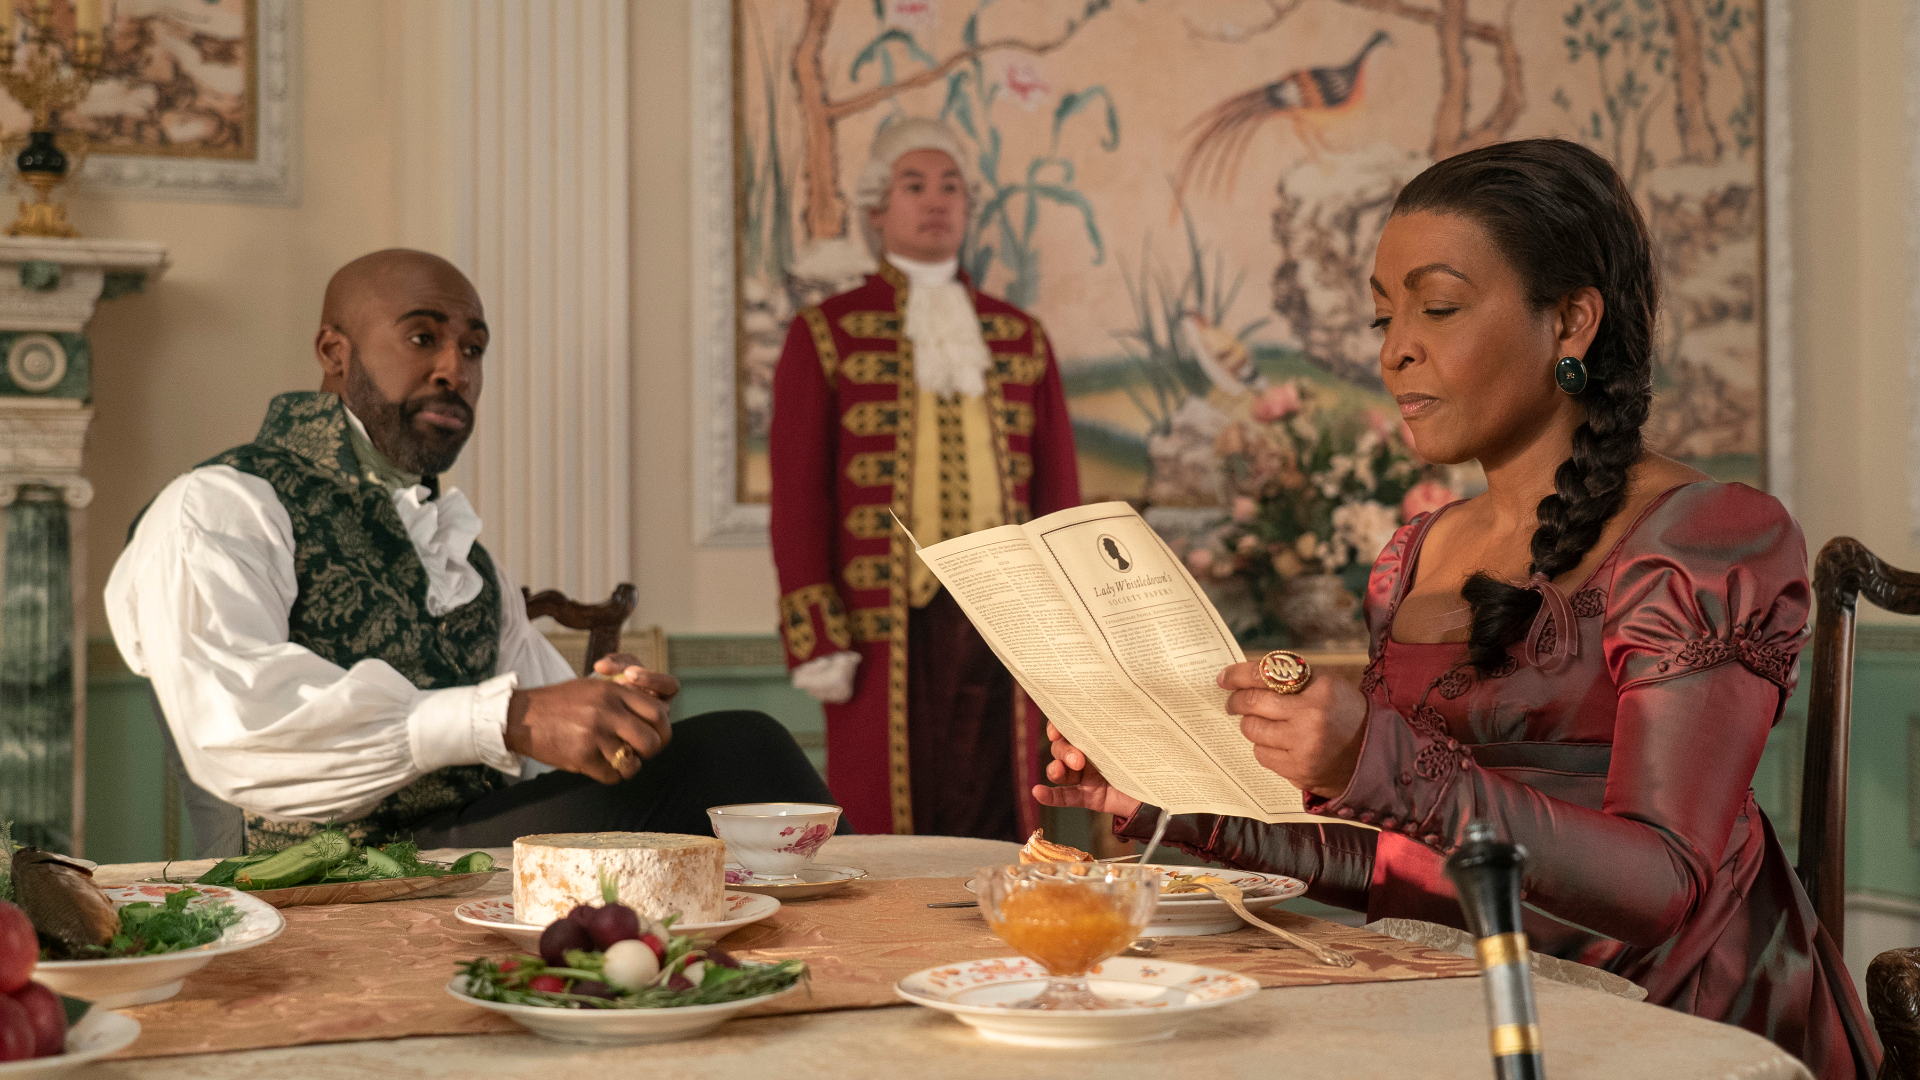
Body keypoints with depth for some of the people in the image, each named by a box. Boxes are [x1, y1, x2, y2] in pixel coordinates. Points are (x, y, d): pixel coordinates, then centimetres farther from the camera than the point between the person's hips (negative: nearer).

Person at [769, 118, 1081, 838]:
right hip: (885, 629, -3)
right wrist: (815, 639, -8)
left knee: (994, 822, 3)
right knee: (885, 823, -2)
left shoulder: (1022, 339, 15)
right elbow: (797, 494, 0)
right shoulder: (825, 335, 5)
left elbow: (1058, 490, 13)